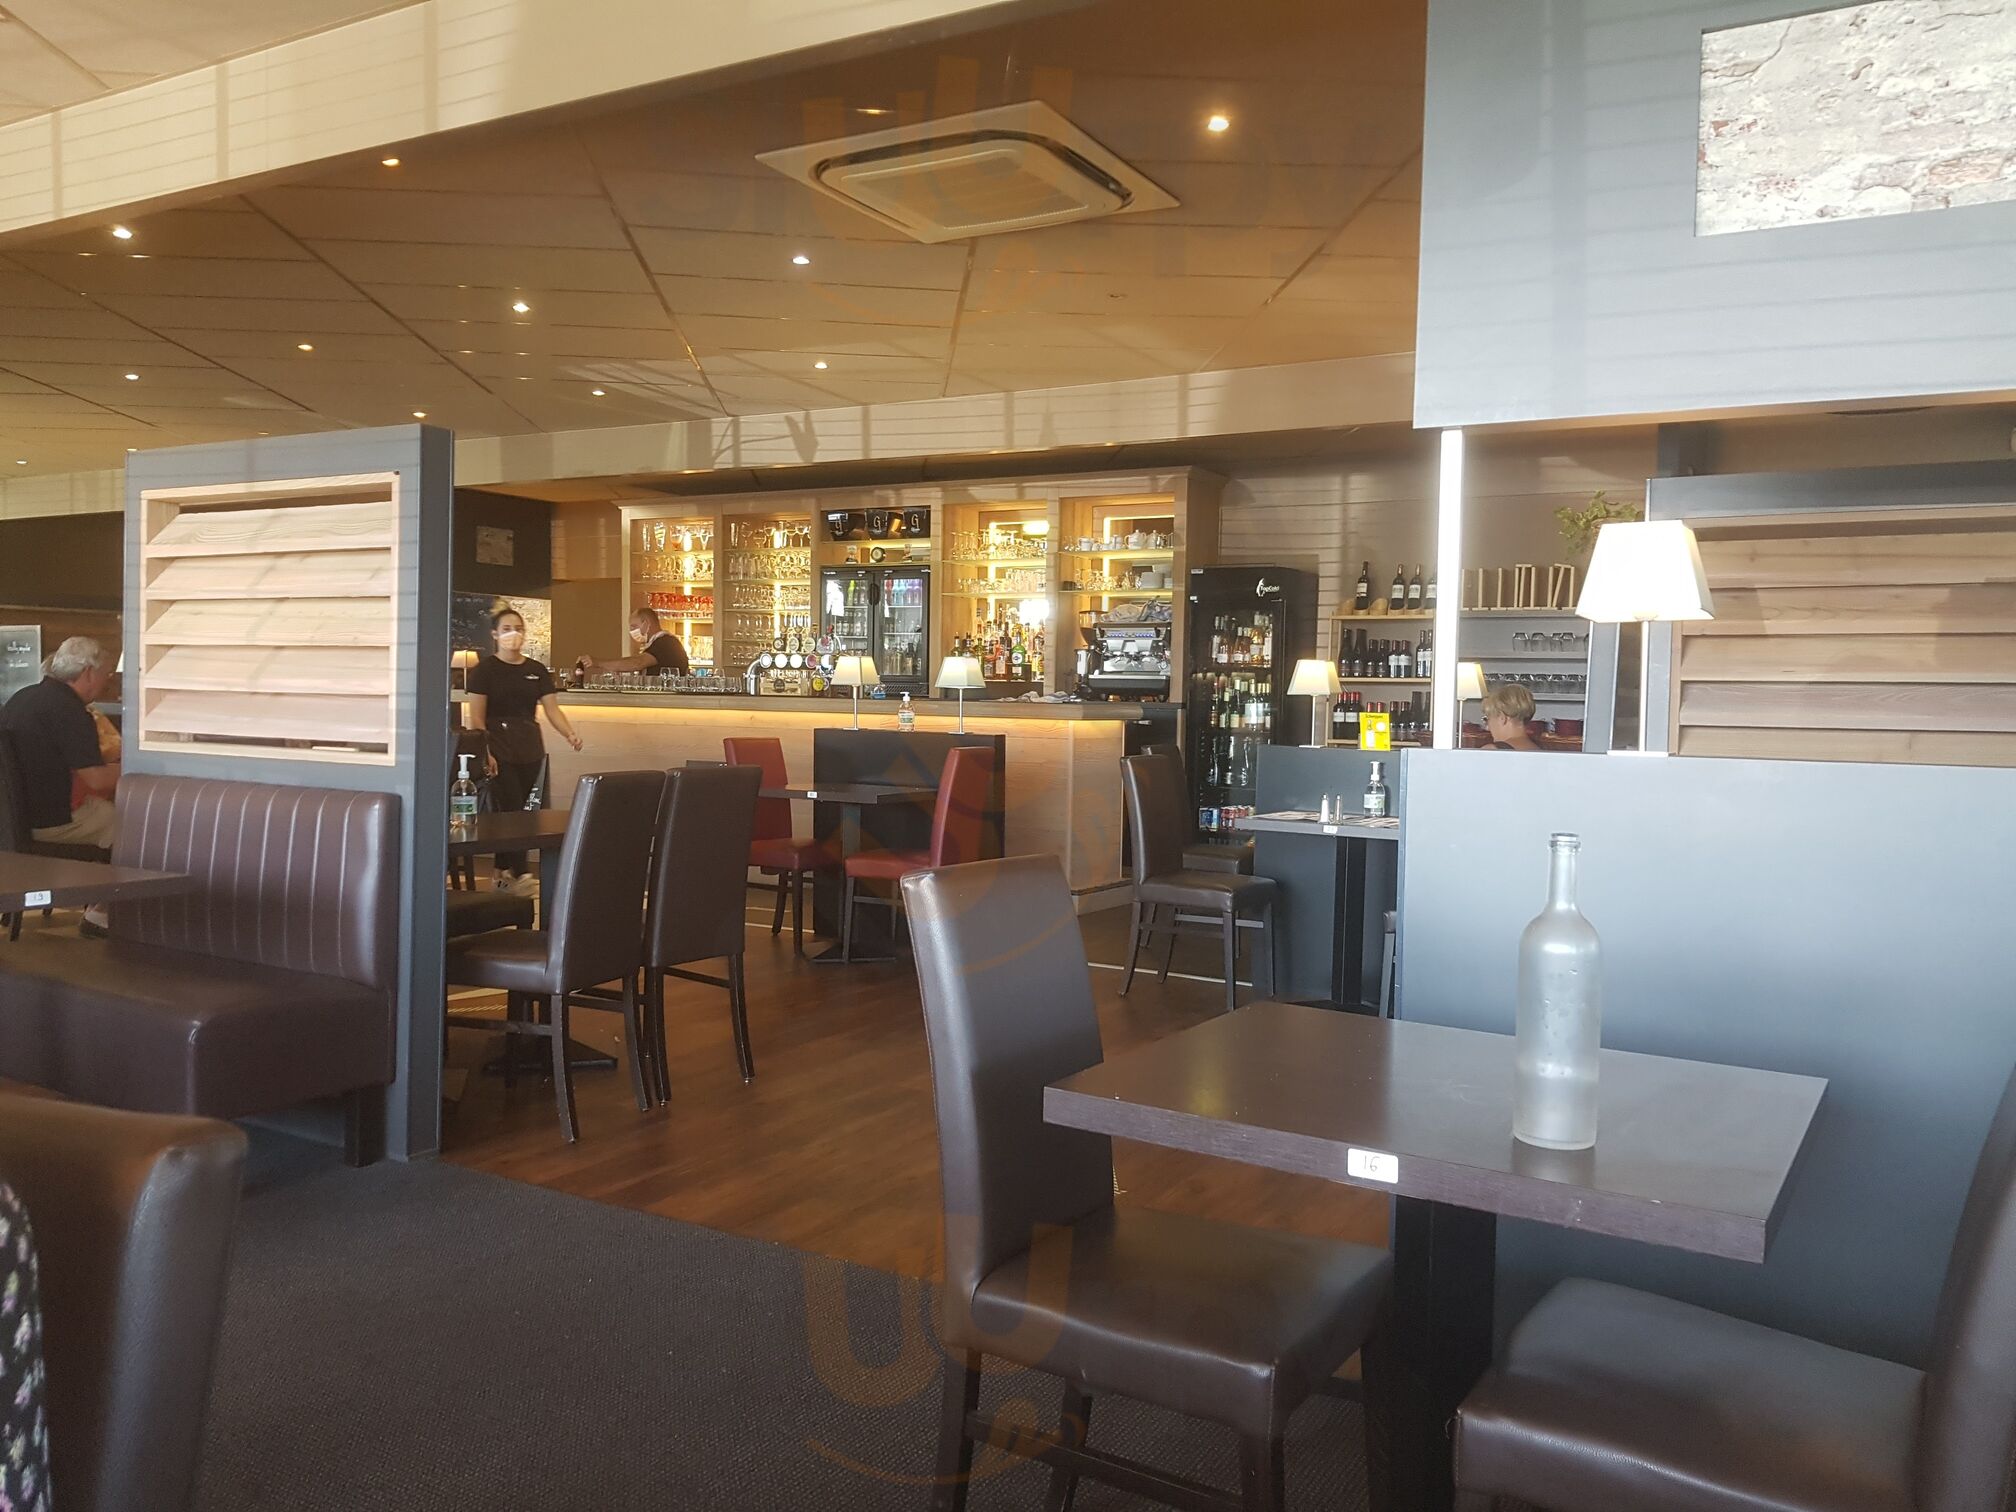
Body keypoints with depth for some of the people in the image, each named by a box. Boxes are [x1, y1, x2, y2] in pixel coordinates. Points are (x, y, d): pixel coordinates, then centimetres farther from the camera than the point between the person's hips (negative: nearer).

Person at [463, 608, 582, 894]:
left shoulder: (537, 670, 11)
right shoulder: (484, 669, -1)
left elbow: (552, 709, 6)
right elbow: (476, 717, -5)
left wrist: (570, 734, -12)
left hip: (530, 750, 4)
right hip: (499, 750, -4)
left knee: (514, 811, 8)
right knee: (510, 810, -10)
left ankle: (502, 873, 19)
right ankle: (519, 874, -12)